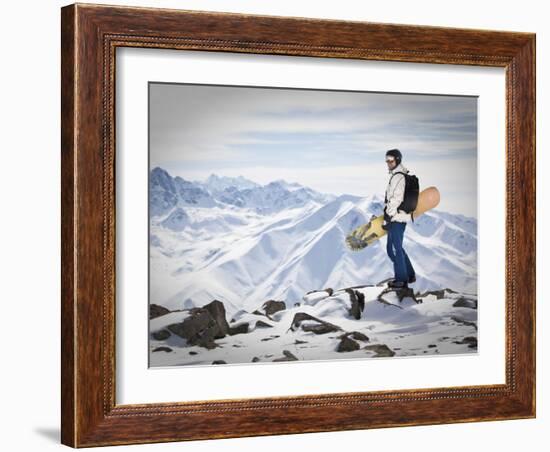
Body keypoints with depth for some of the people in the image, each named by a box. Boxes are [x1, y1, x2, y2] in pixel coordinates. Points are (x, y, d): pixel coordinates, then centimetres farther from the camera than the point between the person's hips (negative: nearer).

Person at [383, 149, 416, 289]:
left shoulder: (398, 177, -16)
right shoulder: (405, 175, 15)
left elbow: (396, 200, -21)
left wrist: (388, 217, -19)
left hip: (396, 218, -10)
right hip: (400, 217, 10)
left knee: (395, 248, -2)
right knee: (396, 247, 19)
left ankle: (401, 280, 3)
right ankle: (410, 275, 26)